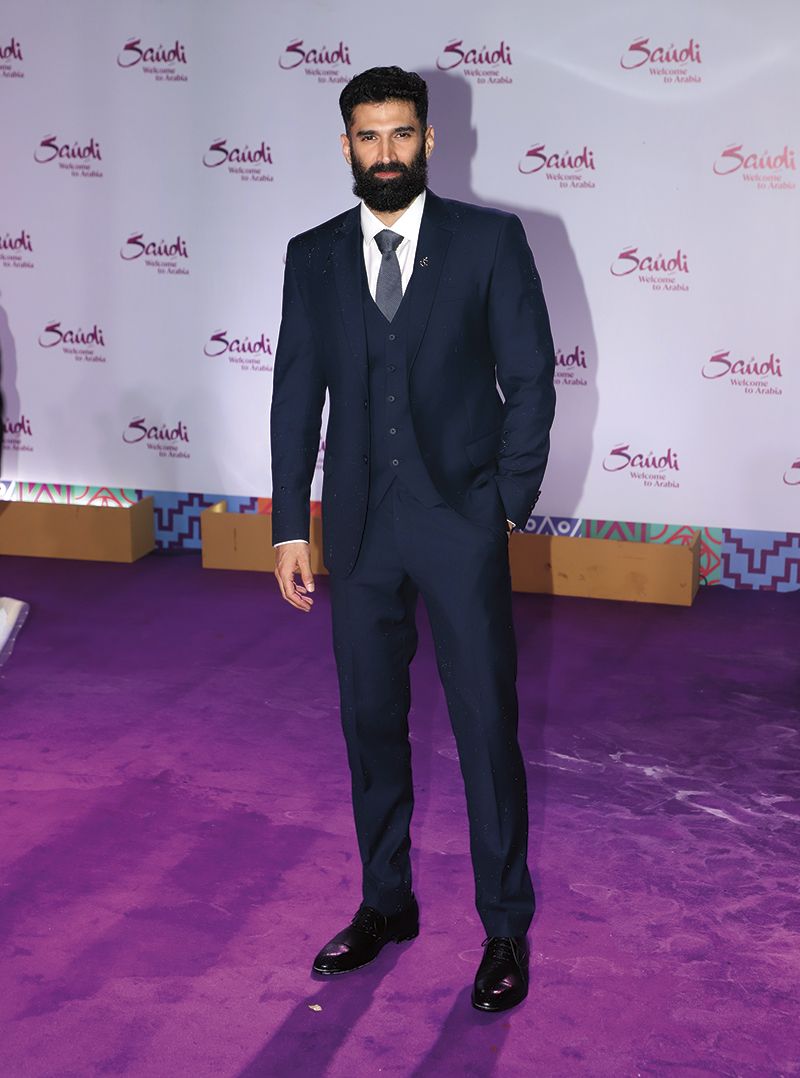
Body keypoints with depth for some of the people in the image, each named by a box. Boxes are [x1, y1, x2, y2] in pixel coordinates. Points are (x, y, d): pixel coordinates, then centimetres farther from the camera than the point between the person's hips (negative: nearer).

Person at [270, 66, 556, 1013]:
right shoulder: (312, 257, 7)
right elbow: (297, 394, 7)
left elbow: (530, 378, 0)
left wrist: (510, 505, -5)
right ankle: (385, 901, 29)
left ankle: (505, 926, 17)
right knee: (370, 720, 12)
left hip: (461, 521, -3)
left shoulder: (490, 241, -1)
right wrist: (290, 527, 4)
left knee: (486, 727, 2)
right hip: (358, 527, 3)